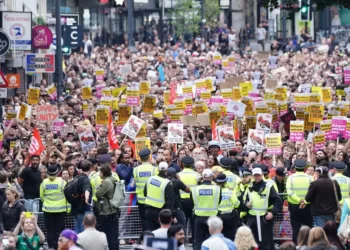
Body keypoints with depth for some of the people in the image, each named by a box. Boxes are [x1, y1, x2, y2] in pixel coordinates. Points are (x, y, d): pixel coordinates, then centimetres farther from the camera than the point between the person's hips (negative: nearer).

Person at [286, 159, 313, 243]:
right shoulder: (309, 178, -3)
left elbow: (289, 192, -14)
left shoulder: (291, 178, -4)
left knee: (296, 228, 4)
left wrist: (299, 200, -17)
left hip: (294, 206, 0)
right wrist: (305, 201, -19)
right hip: (307, 207, 0)